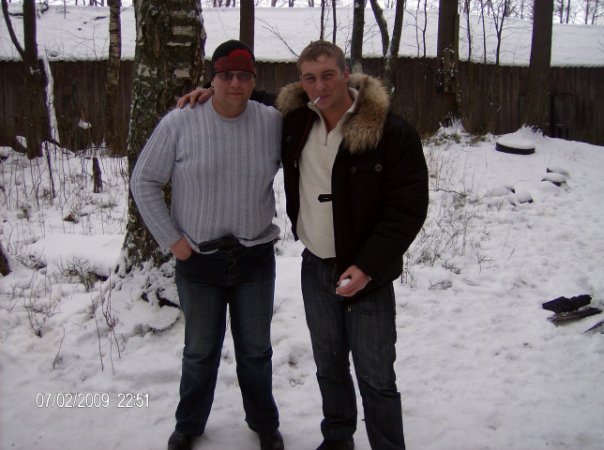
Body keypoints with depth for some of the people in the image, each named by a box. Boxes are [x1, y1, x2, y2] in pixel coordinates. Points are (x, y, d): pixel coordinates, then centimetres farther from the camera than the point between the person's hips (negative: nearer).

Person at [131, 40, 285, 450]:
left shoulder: (273, 122, -7)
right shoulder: (179, 123, -11)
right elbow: (144, 182, -4)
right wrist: (171, 238, -7)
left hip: (256, 258, 1)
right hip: (198, 261, -1)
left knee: (256, 350, 17)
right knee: (201, 351, 16)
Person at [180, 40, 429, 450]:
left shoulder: (392, 133, -16)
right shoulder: (295, 122, 0)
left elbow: (409, 208, -16)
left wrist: (368, 266, -21)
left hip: (367, 273, -5)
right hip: (315, 268, 5)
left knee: (376, 378, 3)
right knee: (329, 366, 20)